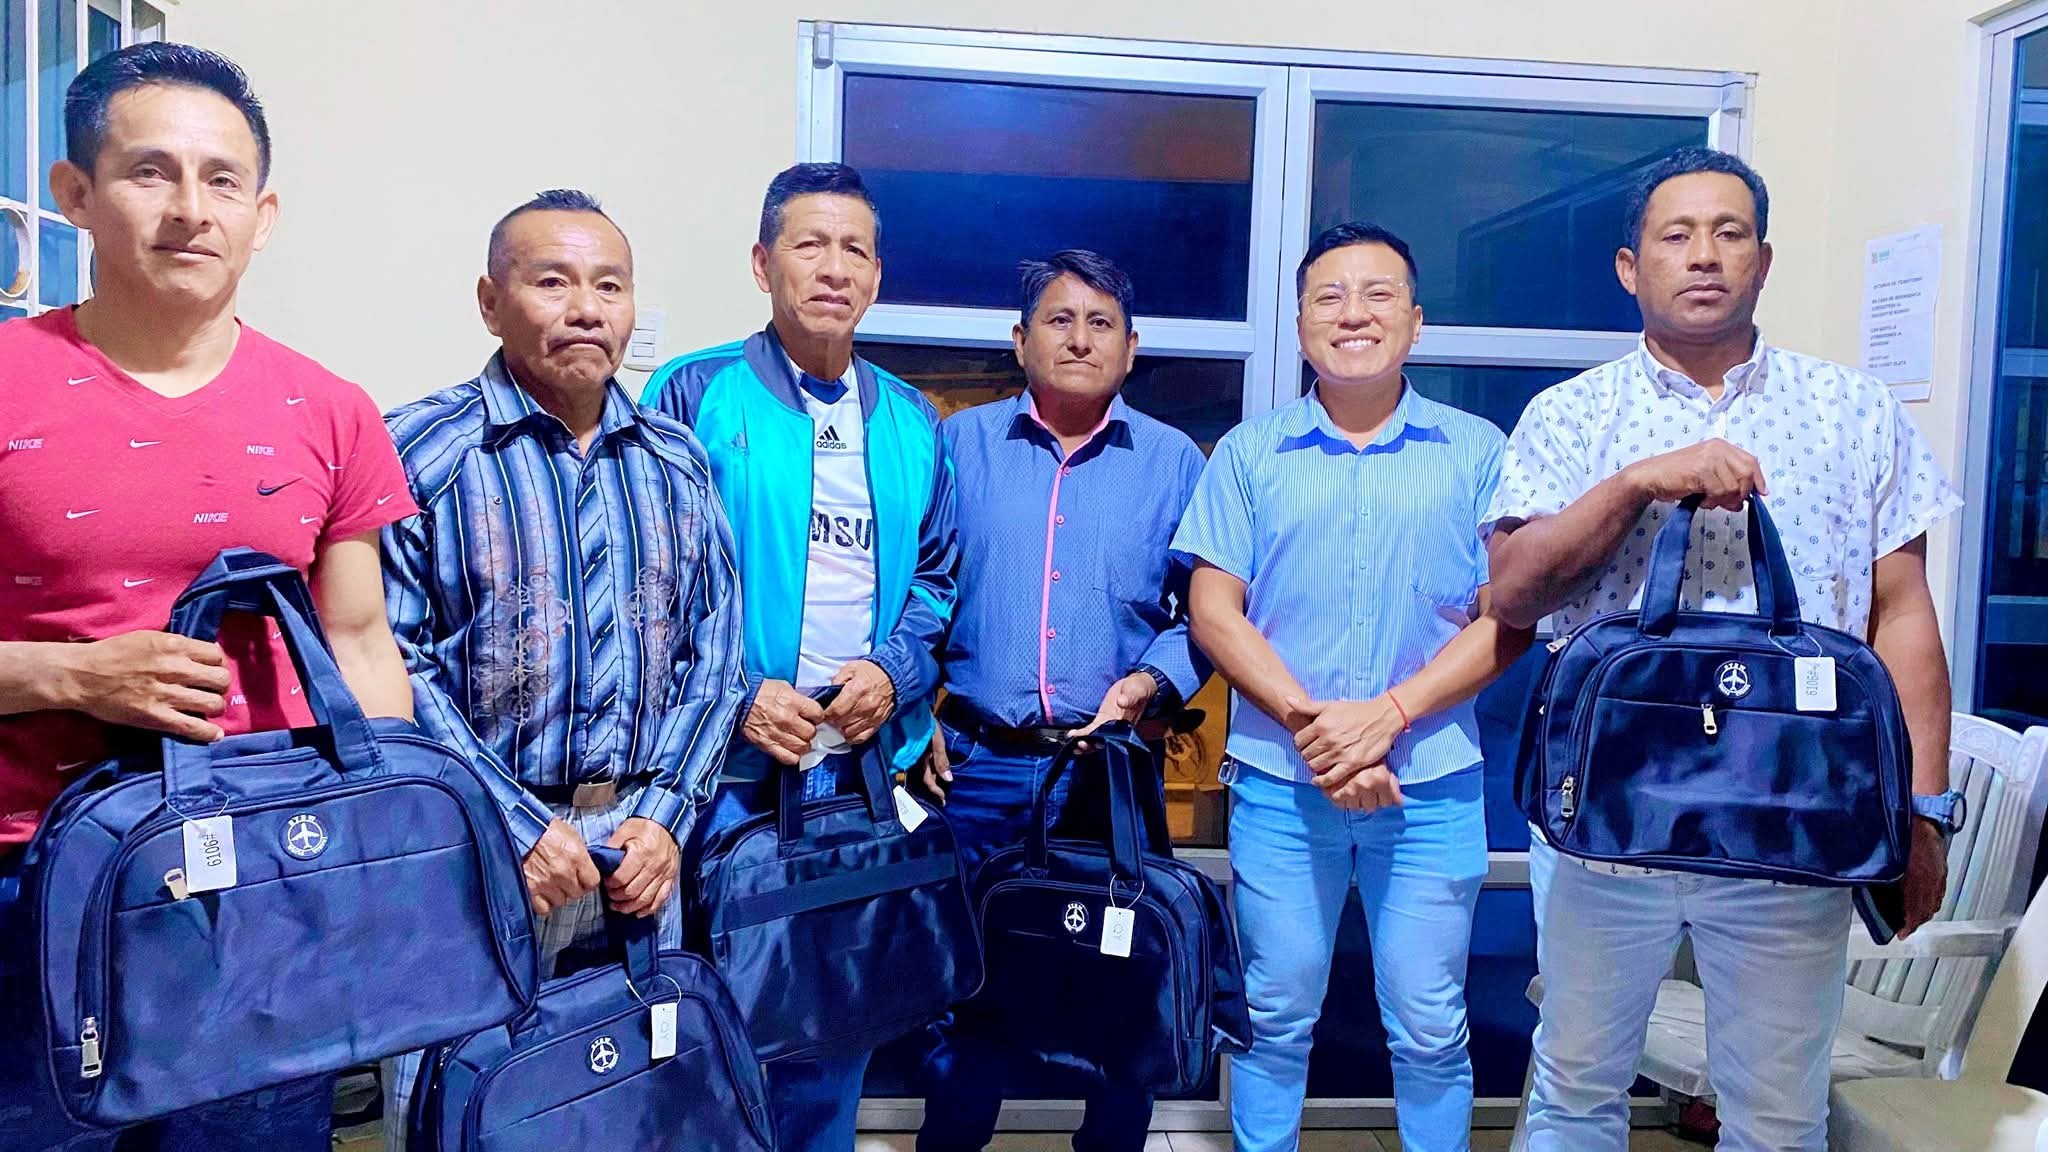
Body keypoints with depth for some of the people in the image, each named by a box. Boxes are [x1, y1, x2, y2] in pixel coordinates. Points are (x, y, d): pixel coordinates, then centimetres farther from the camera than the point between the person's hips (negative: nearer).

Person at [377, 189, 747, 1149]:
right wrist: (519, 826, -15)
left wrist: (664, 815, -3)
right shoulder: (420, 455, -7)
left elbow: (711, 650, 7)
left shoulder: (675, 462, 8)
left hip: (640, 847, 5)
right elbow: (394, 664, -12)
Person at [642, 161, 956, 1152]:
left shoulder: (911, 423, 9)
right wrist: (733, 693, -16)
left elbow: (937, 575, 11)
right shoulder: (696, 394, -4)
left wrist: (895, 670, -6)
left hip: (862, 768, 4)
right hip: (726, 765, -4)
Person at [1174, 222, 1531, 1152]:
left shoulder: (1477, 451, 4)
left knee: (1429, 1029, 9)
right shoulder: (1250, 453, 6)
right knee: (1274, 1018, 11)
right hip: (1278, 782, 1)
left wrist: (1387, 712, -13)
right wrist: (1310, 719, -12)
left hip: (1433, 787, 0)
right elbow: (1214, 613, 0)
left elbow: (1508, 619, -1)